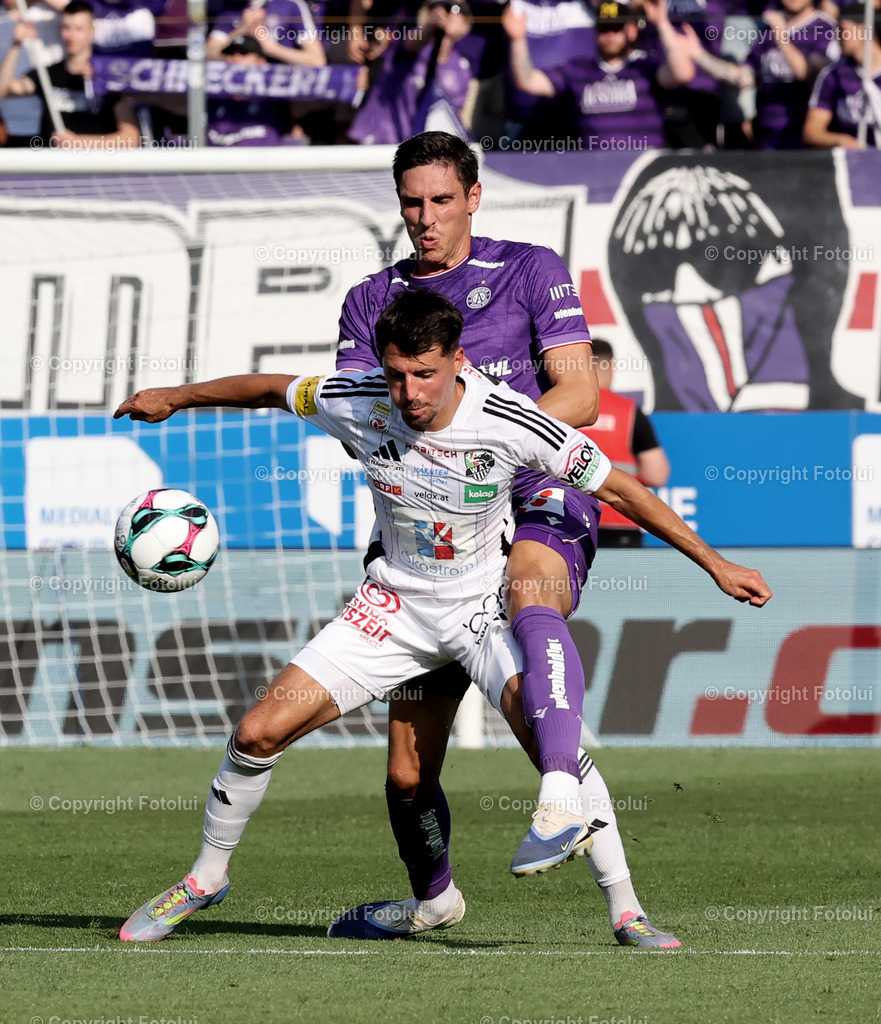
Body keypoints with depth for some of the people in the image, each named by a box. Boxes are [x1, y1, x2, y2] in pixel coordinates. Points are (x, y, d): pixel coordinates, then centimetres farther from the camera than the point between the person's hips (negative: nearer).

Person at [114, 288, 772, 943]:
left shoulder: (510, 422, -23)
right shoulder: (359, 402, -16)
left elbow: (618, 489, -13)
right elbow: (272, 389, 6)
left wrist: (714, 563, -11)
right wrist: (175, 398, 17)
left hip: (485, 606, -3)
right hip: (395, 603, 3)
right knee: (258, 734, -6)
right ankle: (207, 879, 21)